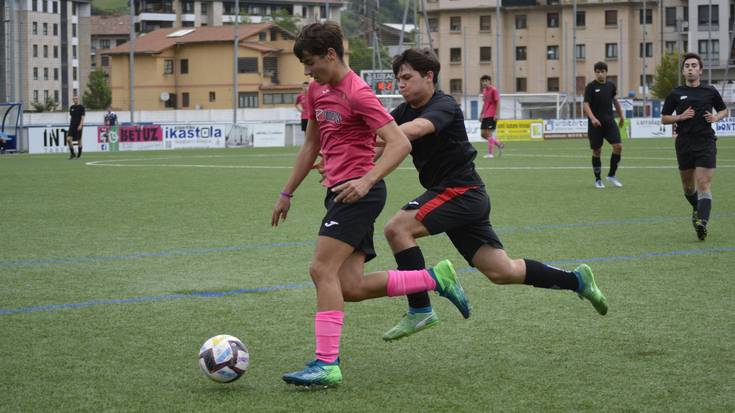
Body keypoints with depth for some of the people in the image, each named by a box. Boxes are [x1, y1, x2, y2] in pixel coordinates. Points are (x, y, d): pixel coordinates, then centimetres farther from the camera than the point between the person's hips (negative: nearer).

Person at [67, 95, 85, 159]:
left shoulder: (81, 107, -3)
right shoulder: (71, 107, 13)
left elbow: (82, 117, -9)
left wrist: (80, 125, -20)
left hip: (78, 126, -5)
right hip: (72, 126, 5)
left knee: (79, 140, 0)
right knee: (68, 139, -11)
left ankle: (79, 155, 11)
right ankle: (72, 153, 0)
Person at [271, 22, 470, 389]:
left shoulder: (357, 94, -12)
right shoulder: (317, 91, 14)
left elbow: (400, 144, -18)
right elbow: (311, 145, 25)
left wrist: (366, 181, -30)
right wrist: (287, 194, 25)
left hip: (358, 192, -9)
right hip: (339, 192, 9)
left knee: (322, 270, -17)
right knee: (351, 288, 0)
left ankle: (327, 364, -19)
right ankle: (436, 278, 13)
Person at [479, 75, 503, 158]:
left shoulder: (493, 90, -8)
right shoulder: (484, 90, 16)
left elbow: (498, 102, -12)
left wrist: (496, 114, -17)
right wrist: (481, 114, 20)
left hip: (491, 116, -8)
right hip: (485, 116, 8)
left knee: (489, 133, -8)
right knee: (483, 134, 6)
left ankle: (490, 153, -4)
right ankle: (499, 144, 18)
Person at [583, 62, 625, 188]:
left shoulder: (611, 85, 6)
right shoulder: (591, 87, -7)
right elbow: (586, 104, -13)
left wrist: (621, 116, 26)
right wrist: (593, 118, -28)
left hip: (609, 122, 3)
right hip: (595, 124, -3)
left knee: (618, 146, -10)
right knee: (597, 151, 3)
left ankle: (611, 175, 4)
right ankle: (597, 179, 17)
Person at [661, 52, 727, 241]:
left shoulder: (710, 91, 4)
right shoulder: (675, 94, 5)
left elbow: (724, 110, 18)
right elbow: (664, 118, 9)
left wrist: (716, 117, -4)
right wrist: (680, 117, -9)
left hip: (706, 142, -2)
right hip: (684, 144, 2)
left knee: (704, 185, -14)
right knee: (688, 186, 13)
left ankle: (702, 222, -24)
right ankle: (697, 208, 42)